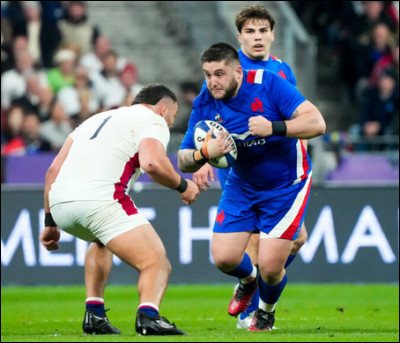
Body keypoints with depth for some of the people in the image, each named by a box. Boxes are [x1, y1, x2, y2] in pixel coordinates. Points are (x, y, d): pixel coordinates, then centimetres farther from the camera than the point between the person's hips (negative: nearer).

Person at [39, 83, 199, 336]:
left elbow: (54, 170, 26)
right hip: (99, 199, -7)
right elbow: (152, 163, -12)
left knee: (102, 242, 38)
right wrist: (182, 186, 6)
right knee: (157, 264, -1)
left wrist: (50, 223, 30)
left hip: (59, 202, 7)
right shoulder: (154, 120, 11)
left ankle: (94, 315, 26)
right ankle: (148, 315, -30)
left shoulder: (97, 119, 32)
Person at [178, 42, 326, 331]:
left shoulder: (269, 84, -23)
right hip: (242, 186, 4)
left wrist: (273, 128, -44)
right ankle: (249, 279, 33)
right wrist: (204, 153, -32)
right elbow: (183, 161, -9)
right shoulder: (205, 104, -11)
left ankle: (267, 310, 25)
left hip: (286, 186, -4)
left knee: (270, 267, -11)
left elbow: (316, 123, -29)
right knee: (224, 258, -7)